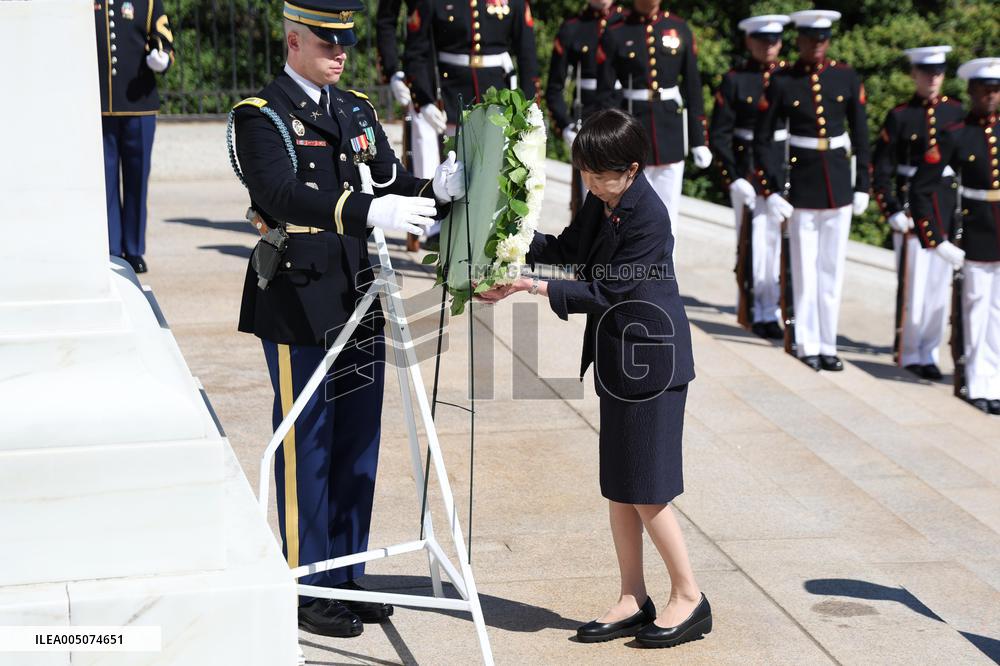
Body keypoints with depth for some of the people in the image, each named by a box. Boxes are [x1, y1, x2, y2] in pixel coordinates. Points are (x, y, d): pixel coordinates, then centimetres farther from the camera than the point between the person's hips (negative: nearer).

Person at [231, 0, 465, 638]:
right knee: (306, 450, 2)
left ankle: (346, 577, 25)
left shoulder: (358, 110, 14)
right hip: (300, 304, -7)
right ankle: (308, 588, 14)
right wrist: (370, 211, -39)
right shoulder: (261, 115, -8)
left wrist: (434, 191, -17)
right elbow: (282, 194, -26)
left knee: (358, 445, 13)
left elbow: (393, 183, 6)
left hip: (361, 299, 7)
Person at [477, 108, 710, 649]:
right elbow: (568, 250, 16)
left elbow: (605, 294, -21)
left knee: (646, 490, -2)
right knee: (617, 486, 12)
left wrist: (535, 288, -22)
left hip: (651, 359, -9)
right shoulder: (601, 203, 5)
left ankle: (689, 598, 13)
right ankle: (633, 601, 22)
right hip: (618, 360, 9)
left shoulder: (647, 216, -21)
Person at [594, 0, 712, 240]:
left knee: (668, 213, 7)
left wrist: (699, 141, 5)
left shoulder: (680, 29, 5)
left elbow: (693, 87, 7)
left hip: (671, 132, 3)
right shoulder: (616, 34, -3)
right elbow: (604, 94, -3)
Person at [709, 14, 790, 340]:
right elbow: (719, 135, -3)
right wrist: (733, 179, -11)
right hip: (748, 173, -3)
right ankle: (758, 311, 7)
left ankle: (770, 309, 16)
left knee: (777, 239, 6)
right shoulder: (735, 81, -2)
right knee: (754, 242, -2)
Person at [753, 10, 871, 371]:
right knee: (805, 270, 4)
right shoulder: (782, 82, -5)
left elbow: (861, 135, 7)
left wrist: (862, 186, 5)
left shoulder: (847, 79, 2)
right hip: (801, 185, -2)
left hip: (839, 184, 2)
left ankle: (827, 345, 15)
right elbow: (762, 139, -1)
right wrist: (771, 190, -7)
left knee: (833, 269, 7)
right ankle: (808, 345, 13)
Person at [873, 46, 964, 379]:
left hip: (947, 209, 4)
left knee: (941, 283, 7)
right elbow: (880, 170, -4)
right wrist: (893, 212, -12)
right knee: (913, 284, -1)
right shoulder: (899, 116, -3)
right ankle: (909, 353, 11)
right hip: (911, 208, -4)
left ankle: (929, 352, 18)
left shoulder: (955, 112, 7)